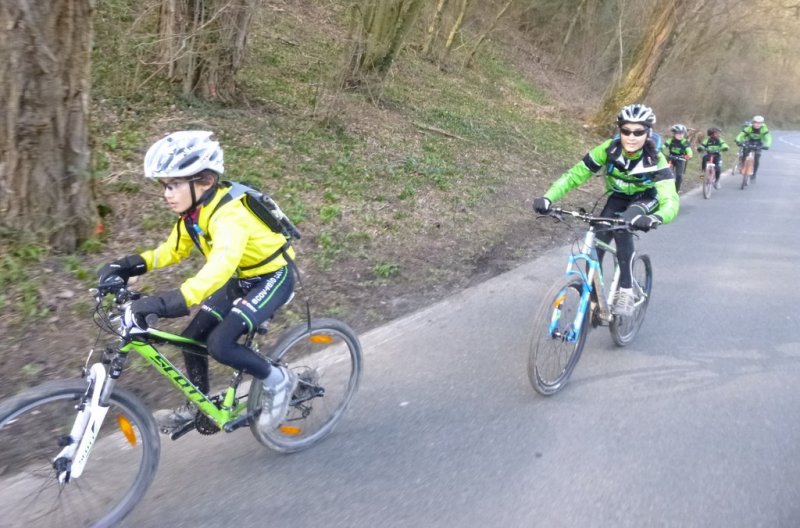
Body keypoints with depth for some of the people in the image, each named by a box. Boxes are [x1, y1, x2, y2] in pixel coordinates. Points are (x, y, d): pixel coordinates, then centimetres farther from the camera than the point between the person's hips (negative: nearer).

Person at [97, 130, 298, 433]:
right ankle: (197, 408, 25)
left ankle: (278, 381, 2)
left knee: (220, 344, -22)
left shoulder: (229, 213, -32)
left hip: (273, 277, -8)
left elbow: (221, 265, -48)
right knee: (192, 338, 3)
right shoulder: (192, 211, -5)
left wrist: (174, 301, -60)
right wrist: (130, 265, -8)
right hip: (242, 279, 9)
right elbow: (173, 250, 9)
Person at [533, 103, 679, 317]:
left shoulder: (655, 161, -32)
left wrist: (655, 218, -66)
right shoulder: (609, 149, -26)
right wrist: (548, 198, -42)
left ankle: (626, 291, -26)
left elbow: (670, 201, -42)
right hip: (617, 199, 3)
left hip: (646, 200, -3)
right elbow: (575, 174, -26)